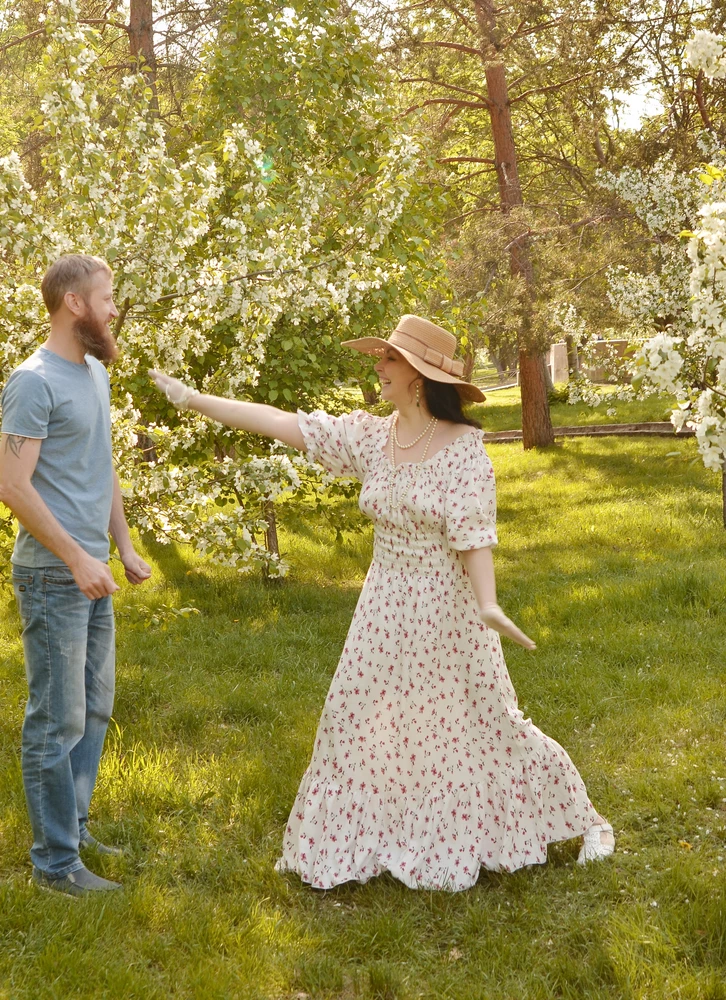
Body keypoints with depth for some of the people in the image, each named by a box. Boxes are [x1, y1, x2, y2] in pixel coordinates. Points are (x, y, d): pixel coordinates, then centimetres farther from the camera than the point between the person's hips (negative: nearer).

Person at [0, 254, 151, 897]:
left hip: (92, 571, 9)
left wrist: (125, 547, 17)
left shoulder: (96, 373, 13)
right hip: (53, 576, -9)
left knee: (94, 711, 15)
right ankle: (56, 862, 9)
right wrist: (77, 559, -20)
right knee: (58, 723, -1)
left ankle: (73, 827, 29)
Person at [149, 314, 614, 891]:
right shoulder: (370, 437, -1)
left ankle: (580, 820, 28)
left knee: (485, 724, 6)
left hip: (447, 608, -5)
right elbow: (282, 424, -1)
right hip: (386, 606, 5)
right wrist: (191, 398, -2)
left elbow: (473, 535, -19)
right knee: (358, 724, 9)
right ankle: (347, 841, 28)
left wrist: (488, 605, -34)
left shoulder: (463, 446, -15)